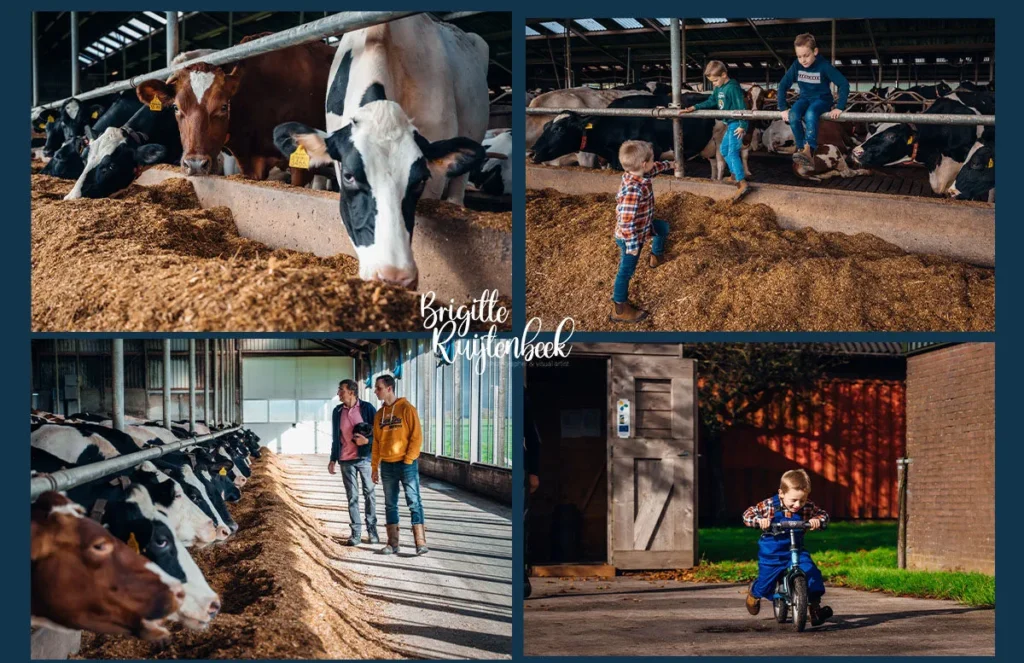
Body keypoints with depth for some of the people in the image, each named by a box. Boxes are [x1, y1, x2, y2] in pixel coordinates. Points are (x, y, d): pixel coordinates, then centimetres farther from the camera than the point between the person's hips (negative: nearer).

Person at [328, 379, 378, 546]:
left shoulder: (367, 408, -4)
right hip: (346, 460, 3)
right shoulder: (338, 411, 7)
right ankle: (355, 533, 7)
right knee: (352, 496, 4)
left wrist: (367, 440, -17)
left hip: (365, 458, -3)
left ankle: (372, 530, 13)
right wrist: (333, 459, 13)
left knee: (369, 494, 4)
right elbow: (335, 437, 14)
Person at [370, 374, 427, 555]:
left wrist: (408, 460, -15)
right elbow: (376, 441, 16)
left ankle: (420, 543, -6)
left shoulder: (406, 409, -6)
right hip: (387, 465, 6)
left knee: (414, 502, -5)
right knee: (390, 504, 7)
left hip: (406, 463, -6)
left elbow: (416, 436, -9)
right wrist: (375, 467, 12)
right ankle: (392, 543, 12)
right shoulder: (380, 414, 11)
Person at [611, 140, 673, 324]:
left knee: (663, 228, 33)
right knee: (626, 270, 3)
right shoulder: (633, 190, -41)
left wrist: (668, 165, 34)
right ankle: (620, 310, 16)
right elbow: (626, 221, -38)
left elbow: (654, 168, 16)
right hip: (630, 236, -9)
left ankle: (657, 257, 60)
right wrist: (632, 245, -30)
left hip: (642, 226, 9)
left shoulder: (637, 174, -11)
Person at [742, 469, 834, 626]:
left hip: (796, 551, 2)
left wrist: (817, 520, -24)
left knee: (812, 572, -21)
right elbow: (747, 515, -9)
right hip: (771, 554, -2)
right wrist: (759, 520, -30)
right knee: (765, 586, 8)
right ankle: (754, 593, 45)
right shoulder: (769, 505, -15)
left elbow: (823, 515, -1)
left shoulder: (807, 508, -10)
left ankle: (815, 606, -13)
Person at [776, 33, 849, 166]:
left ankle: (809, 149, -46)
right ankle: (802, 149, -24)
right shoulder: (796, 66, -11)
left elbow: (844, 84, -23)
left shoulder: (824, 66, -22)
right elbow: (783, 85, -3)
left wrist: (840, 107, -28)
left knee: (810, 114, -39)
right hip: (805, 98, 4)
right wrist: (783, 108, -10)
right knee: (793, 115, -31)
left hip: (822, 99, -4)